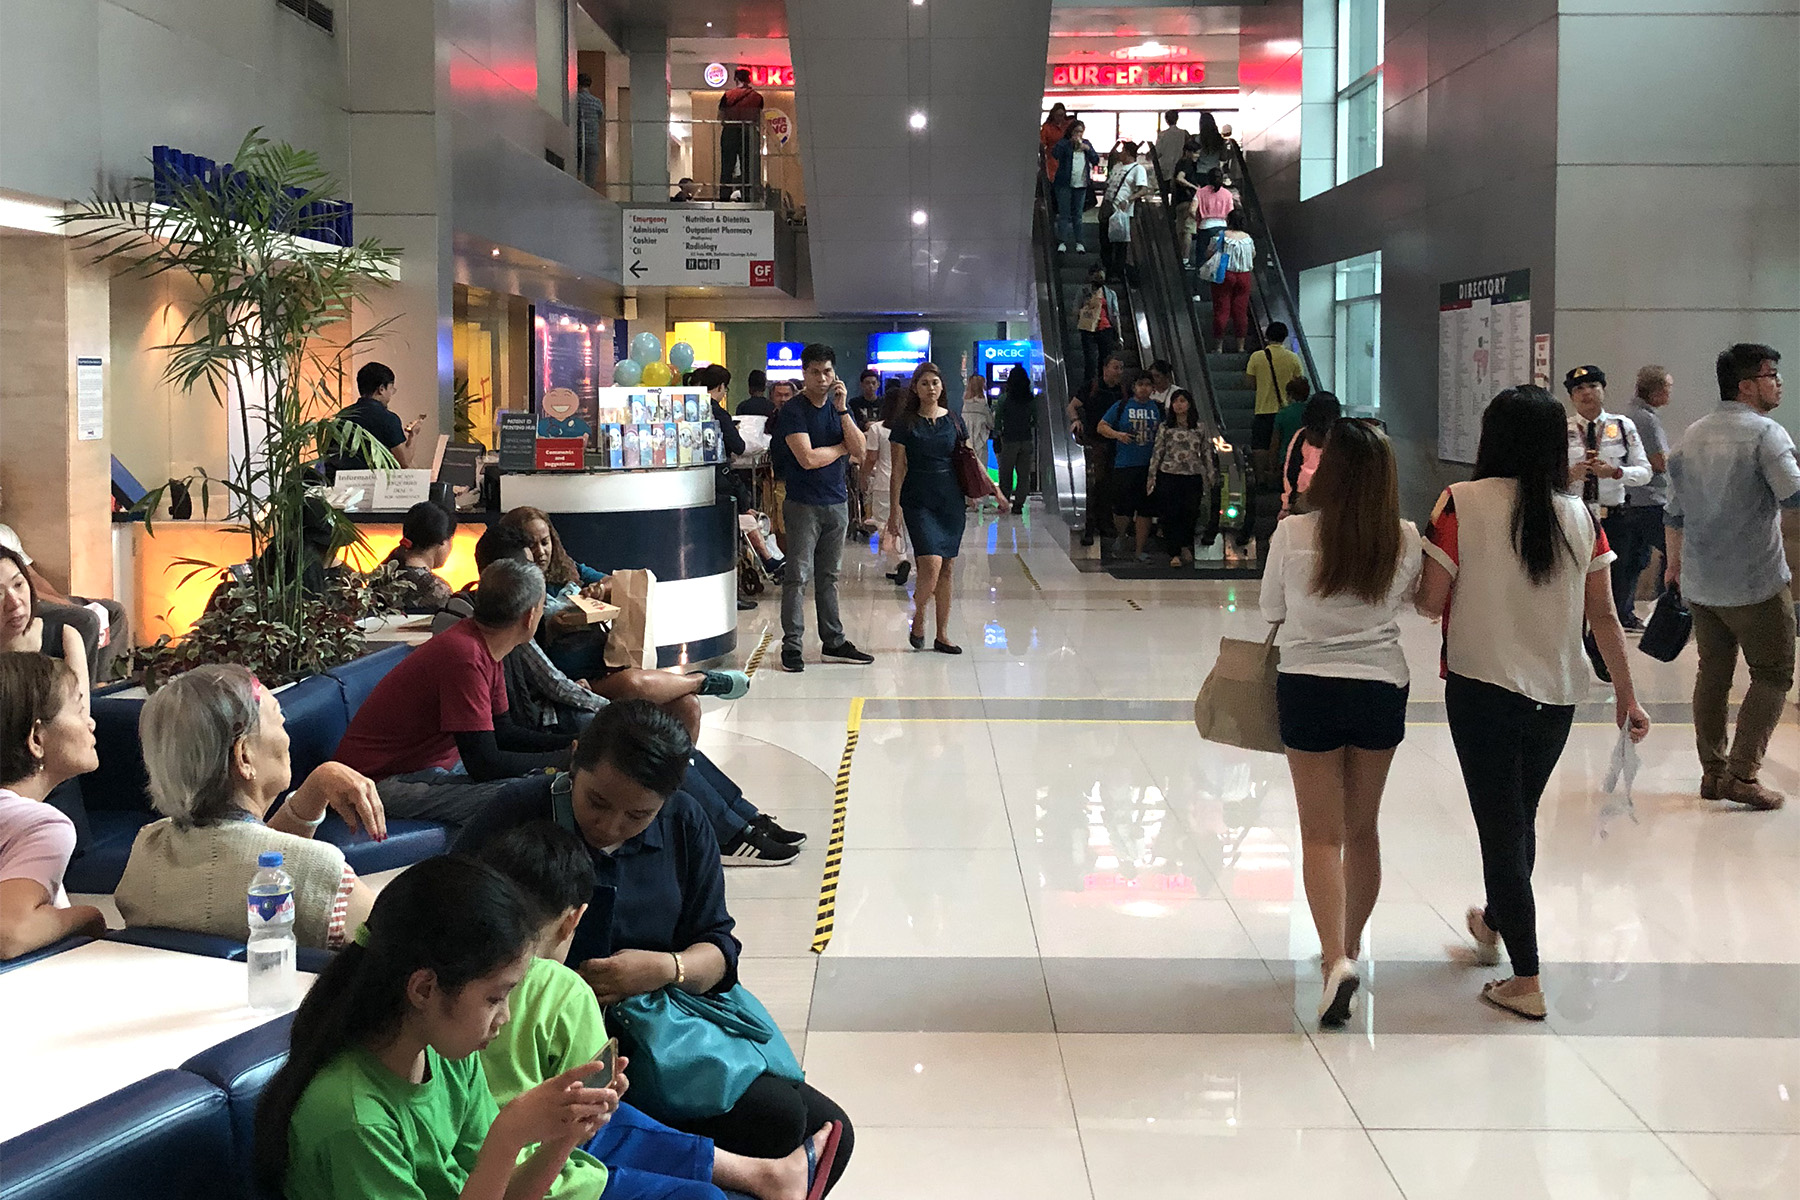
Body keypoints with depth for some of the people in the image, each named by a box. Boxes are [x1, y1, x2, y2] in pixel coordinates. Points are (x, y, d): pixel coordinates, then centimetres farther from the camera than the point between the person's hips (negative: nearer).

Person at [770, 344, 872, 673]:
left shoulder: (840, 408, 10)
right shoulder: (792, 411, -7)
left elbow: (861, 451, -2)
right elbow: (808, 458, -18)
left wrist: (842, 410, -10)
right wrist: (844, 448, -2)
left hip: (837, 502, 5)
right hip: (803, 505, -5)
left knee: (829, 576, 12)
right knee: (798, 576, -5)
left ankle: (834, 642, 17)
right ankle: (791, 645, 0)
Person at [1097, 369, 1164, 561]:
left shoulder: (1158, 408, 10)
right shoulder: (1121, 406, 4)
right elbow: (1102, 426, 6)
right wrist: (1117, 434, -10)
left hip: (1150, 466, 2)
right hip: (1124, 464, -2)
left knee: (1145, 510, 3)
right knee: (1122, 508, 0)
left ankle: (1140, 549, 12)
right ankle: (1121, 537, 29)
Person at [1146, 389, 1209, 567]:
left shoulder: (1199, 428, 9)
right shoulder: (1165, 427, 5)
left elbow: (1206, 452, 12)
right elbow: (1157, 452, 4)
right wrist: (1152, 477, 0)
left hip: (1193, 477, 1)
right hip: (1169, 475, -1)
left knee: (1190, 513, 3)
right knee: (1170, 514, -3)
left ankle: (1186, 546, 28)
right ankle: (1174, 554, 4)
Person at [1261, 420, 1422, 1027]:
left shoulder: (1293, 534, -14)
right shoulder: (1405, 539, -6)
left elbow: (1271, 612, -1)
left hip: (1309, 687, -3)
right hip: (1383, 687, 3)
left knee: (1321, 833, 3)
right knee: (1362, 827, 17)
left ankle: (1336, 957, -13)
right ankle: (1350, 946, 32)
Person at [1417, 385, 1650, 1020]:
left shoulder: (1462, 503, -11)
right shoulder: (1578, 515, 1)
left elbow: (1431, 601, -10)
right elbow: (1604, 616, 4)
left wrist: (1416, 592, 13)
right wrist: (1626, 694, 13)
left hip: (1481, 687, -4)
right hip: (1556, 693, 4)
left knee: (1500, 822, 3)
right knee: (1520, 816, 22)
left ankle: (1526, 980, 2)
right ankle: (1495, 923, 45)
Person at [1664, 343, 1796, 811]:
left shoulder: (1693, 434, 10)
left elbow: (1674, 510, 16)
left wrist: (1675, 564, 26)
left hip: (1699, 582, 7)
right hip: (1756, 581, -7)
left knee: (1713, 673, 15)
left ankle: (1712, 772, 18)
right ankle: (1742, 773, -4)